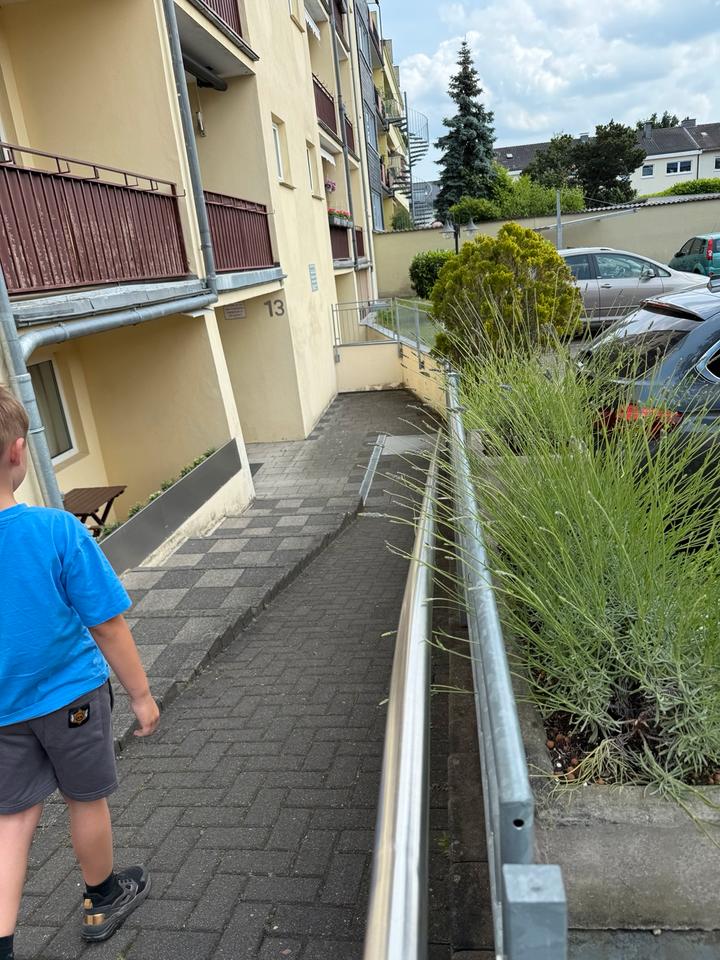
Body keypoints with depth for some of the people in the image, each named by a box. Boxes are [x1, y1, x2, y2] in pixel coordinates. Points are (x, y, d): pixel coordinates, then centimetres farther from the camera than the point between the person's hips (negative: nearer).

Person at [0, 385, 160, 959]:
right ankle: (103, 899, 42)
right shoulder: (57, 530, -25)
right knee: (87, 800, 19)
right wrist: (141, 694, -4)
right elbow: (108, 626, -18)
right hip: (69, 696, -2)